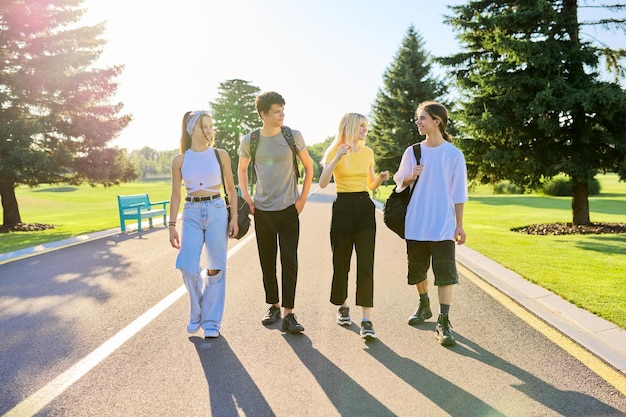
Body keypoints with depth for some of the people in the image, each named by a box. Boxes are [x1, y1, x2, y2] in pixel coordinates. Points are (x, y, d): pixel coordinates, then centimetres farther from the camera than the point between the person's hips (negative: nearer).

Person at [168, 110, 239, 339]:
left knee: (215, 269, 2)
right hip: (191, 214, 1)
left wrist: (234, 217, 0)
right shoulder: (179, 159, 3)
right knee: (188, 267, -9)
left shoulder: (220, 155, 1)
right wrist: (172, 225, 2)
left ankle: (211, 320, 17)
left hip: (217, 212, 0)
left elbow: (230, 189, 6)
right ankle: (197, 312, 19)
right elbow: (175, 194, 6)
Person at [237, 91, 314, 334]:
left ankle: (288, 314, 4)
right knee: (267, 262, 9)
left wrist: (303, 197, 0)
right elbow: (242, 169, 17)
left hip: (289, 209, -1)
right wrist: (245, 196, 5)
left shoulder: (293, 136, -3)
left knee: (289, 262, -4)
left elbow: (308, 166, 6)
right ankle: (274, 306, 26)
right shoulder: (249, 141, 0)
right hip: (262, 210, 2)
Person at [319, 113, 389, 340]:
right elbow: (323, 183, -15)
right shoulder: (334, 151, -2)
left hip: (365, 207, 3)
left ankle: (366, 320, -6)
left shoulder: (368, 152, 10)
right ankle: (343, 306, 31)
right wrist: (338, 157, -23)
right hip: (343, 207, -2)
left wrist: (381, 178, -2)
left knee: (366, 263, -7)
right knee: (341, 262, 8)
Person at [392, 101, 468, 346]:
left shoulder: (454, 154, -3)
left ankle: (443, 323, 1)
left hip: (443, 226, -3)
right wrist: (411, 176, -9)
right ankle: (424, 306, 37)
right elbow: (399, 181, 13)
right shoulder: (412, 152, 5)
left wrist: (459, 225, -1)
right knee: (417, 269, 14)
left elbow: (458, 194, -1)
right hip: (416, 223, 4)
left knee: (445, 272, -6)